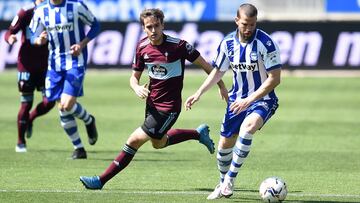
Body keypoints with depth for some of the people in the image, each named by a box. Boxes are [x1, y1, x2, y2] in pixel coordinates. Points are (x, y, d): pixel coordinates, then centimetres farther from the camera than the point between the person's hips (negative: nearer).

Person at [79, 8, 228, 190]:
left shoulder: (177, 45, -20)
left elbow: (203, 64, -8)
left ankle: (101, 181, -3)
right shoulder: (142, 47, -4)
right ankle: (198, 133, 45)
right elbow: (134, 76, 7)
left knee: (134, 140, -10)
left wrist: (221, 86, -2)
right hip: (152, 102, 7)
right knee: (159, 143, 28)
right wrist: (137, 88, -16)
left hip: (168, 107, -7)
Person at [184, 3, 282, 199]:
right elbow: (218, 71, 14)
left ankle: (230, 179, -24)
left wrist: (249, 100, -25)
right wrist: (199, 92, 2)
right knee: (225, 144, 8)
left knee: (248, 126, -34)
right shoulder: (228, 43, -3)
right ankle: (223, 185, 35)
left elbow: (274, 78, -20)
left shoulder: (265, 42, -19)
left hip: (262, 99, -5)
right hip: (237, 99, 5)